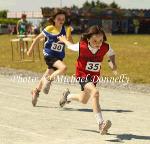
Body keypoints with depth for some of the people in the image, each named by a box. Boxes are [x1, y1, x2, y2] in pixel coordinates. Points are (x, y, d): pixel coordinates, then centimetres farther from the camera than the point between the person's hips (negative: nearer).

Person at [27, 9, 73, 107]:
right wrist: (31, 50, 9)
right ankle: (49, 79, -8)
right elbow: (38, 38, 4)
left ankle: (36, 91, 40)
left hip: (59, 56, 4)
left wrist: (69, 35, -27)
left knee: (47, 76, 16)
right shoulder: (49, 29, -10)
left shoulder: (65, 30, -3)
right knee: (64, 67, -29)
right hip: (49, 55, -4)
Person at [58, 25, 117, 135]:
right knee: (95, 92, -33)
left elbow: (112, 53, 7)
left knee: (83, 100, 25)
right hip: (82, 75, -5)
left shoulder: (105, 48, -18)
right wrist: (64, 40, 18)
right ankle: (101, 123, -38)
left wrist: (113, 63, -12)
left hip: (94, 76, 5)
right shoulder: (82, 46, -25)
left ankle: (68, 96, 59)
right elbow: (70, 46, -1)